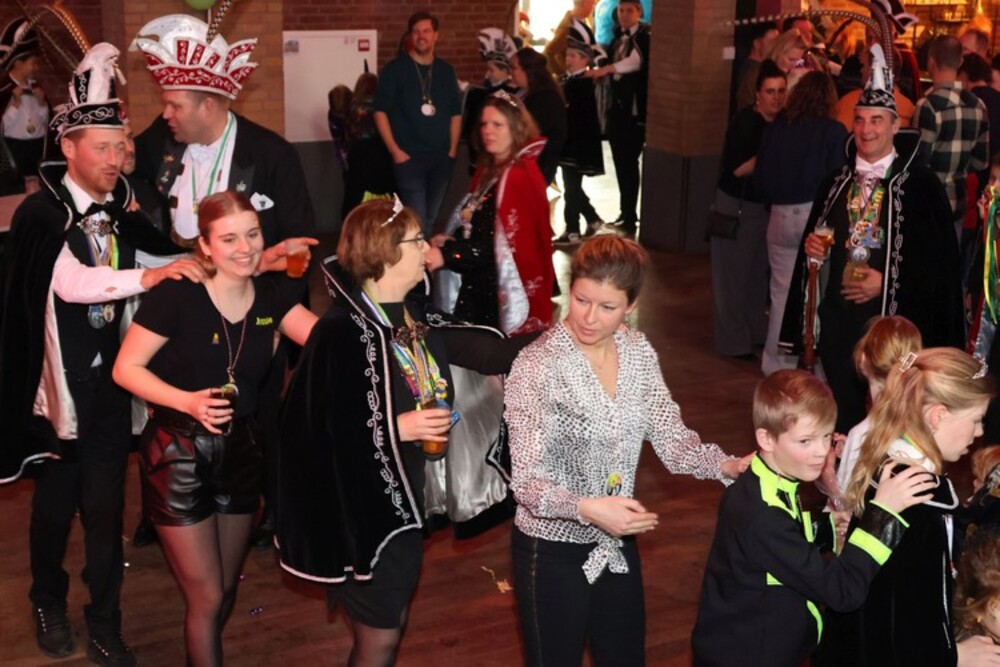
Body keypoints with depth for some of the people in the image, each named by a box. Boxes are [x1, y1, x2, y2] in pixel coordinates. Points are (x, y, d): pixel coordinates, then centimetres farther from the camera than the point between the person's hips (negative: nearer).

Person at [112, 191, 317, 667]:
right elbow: (125, 368, -13)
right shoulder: (177, 296, -17)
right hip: (178, 454, -5)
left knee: (226, 593, 20)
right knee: (206, 599, 3)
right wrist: (189, 401, -26)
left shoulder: (271, 296, -2)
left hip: (239, 450, 5)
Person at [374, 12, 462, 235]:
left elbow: (455, 113, 16)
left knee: (431, 219, 12)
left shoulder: (446, 71, 12)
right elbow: (380, 111, -5)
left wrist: (453, 149, 6)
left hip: (442, 157, 4)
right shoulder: (394, 69, -2)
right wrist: (395, 150, -11)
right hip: (409, 157, -4)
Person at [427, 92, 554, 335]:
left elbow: (505, 243, -22)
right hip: (481, 284, 9)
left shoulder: (519, 179, -17)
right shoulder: (490, 170, 12)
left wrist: (445, 255, -28)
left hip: (504, 289, -9)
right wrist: (450, 239, -1)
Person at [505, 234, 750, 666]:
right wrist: (587, 507, -42)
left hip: (617, 543, 6)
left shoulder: (639, 353, -3)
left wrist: (726, 465, -24)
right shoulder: (536, 366, -21)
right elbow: (527, 481, -24)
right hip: (552, 550, -5)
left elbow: (671, 437, -5)